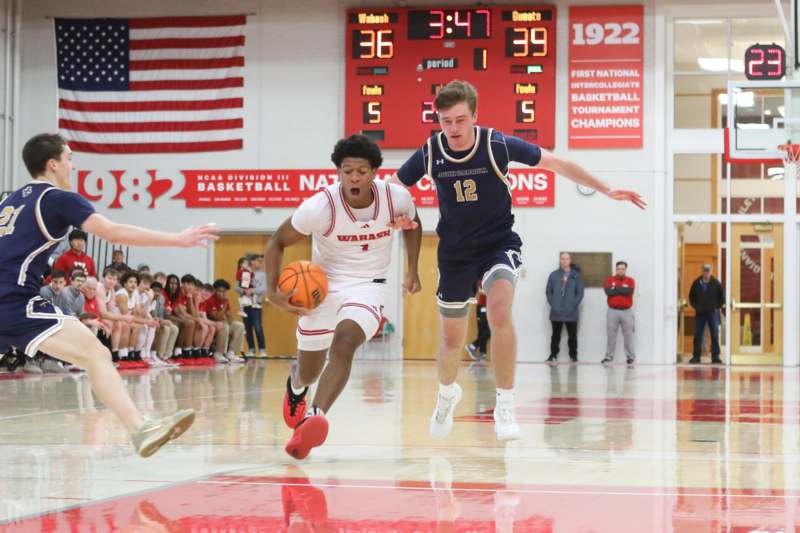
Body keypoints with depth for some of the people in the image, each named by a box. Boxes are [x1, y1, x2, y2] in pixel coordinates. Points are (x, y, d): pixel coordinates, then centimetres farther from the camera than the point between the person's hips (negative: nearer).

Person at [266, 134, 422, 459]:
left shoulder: (396, 198, -16)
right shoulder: (321, 206, -23)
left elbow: (413, 225, 11)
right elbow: (277, 242, -9)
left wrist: (412, 270, 6)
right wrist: (272, 291, -20)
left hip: (367, 286, 0)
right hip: (323, 285, 0)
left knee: (344, 343, -32)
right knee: (309, 370, 16)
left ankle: (314, 418, -42)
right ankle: (296, 385, 55)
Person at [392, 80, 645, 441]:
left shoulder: (498, 145, -17)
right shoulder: (429, 153, -12)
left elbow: (557, 164, -7)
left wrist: (606, 190, -8)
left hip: (499, 244, -2)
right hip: (455, 252, 2)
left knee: (499, 311, -31)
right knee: (451, 339, 10)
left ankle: (505, 406, -17)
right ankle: (447, 392, 44)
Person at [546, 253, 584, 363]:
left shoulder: (576, 275, 4)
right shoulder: (554, 275, 7)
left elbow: (580, 293, 2)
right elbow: (548, 291, 7)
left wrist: (574, 305, -7)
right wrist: (552, 304, -3)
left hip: (571, 312, -1)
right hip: (556, 312, 1)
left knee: (572, 335, 3)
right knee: (556, 335, 6)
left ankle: (573, 355, 12)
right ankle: (553, 355, 11)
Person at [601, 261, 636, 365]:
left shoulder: (630, 281, 6)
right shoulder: (609, 279, 6)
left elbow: (629, 291, -14)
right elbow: (608, 291, -11)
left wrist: (616, 288, -8)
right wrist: (623, 290, -7)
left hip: (626, 312, 0)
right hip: (612, 311, 0)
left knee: (628, 336, 0)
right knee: (611, 335, 1)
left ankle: (630, 357, 5)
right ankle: (609, 356, 5)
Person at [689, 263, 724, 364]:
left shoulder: (716, 283, -1)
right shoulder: (696, 283, 3)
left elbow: (722, 296, 7)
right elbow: (691, 296, 14)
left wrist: (717, 307, 0)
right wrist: (695, 306, 4)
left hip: (713, 313, -1)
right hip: (700, 313, 1)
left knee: (715, 335, -3)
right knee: (698, 335, 1)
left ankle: (715, 356, 0)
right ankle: (696, 356, 7)